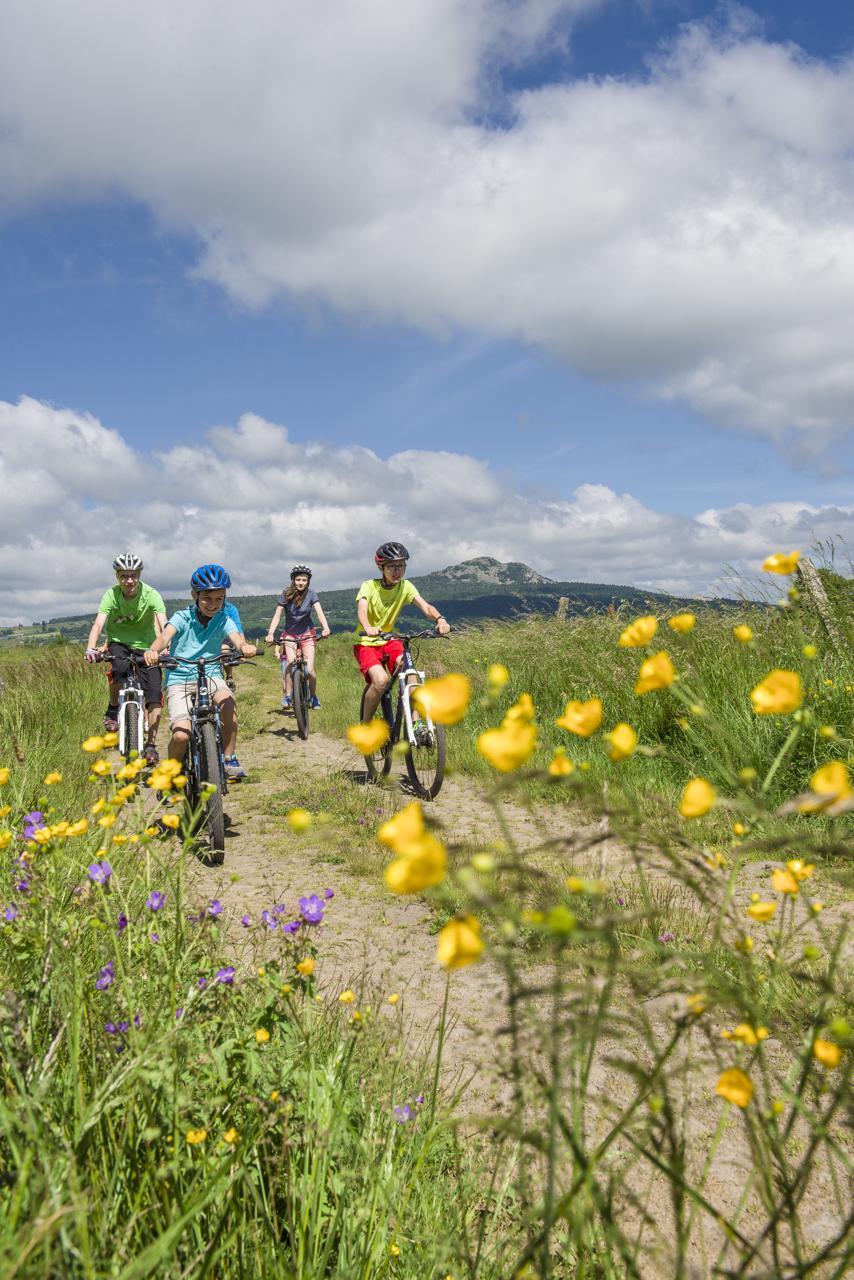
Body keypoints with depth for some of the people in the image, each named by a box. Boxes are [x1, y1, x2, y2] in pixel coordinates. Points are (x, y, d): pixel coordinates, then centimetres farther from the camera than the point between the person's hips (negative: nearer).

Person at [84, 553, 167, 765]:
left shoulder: (151, 595, -17)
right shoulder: (111, 595, -14)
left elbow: (164, 624, -28)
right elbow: (98, 623, -26)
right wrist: (90, 648, -44)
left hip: (146, 646, 0)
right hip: (119, 643, 0)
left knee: (155, 696, -13)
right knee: (120, 667, -35)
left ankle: (151, 745, -1)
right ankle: (113, 710, -8)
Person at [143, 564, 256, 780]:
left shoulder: (224, 620, 0)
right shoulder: (182, 618, -6)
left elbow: (236, 637, -20)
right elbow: (166, 635, -24)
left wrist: (245, 647, -46)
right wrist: (153, 650, -48)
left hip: (210, 675, 2)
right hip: (179, 679, -2)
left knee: (228, 703, -32)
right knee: (181, 735, -21)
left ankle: (229, 759, -12)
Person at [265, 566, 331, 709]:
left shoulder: (311, 594, -11)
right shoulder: (286, 594, -11)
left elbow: (319, 612, -22)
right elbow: (277, 615, -14)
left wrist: (326, 628, -40)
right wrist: (270, 634, -28)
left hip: (307, 633, 0)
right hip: (289, 634, 0)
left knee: (310, 670, -9)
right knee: (291, 663, -24)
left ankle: (313, 696, 16)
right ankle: (287, 696, -11)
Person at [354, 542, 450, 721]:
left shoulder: (405, 586, -5)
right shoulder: (369, 586, -14)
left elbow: (425, 606, -19)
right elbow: (361, 609, -32)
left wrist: (440, 619, -41)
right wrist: (368, 628, -55)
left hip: (389, 641, 4)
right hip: (366, 643, -3)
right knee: (381, 680, -28)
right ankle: (365, 726, -9)